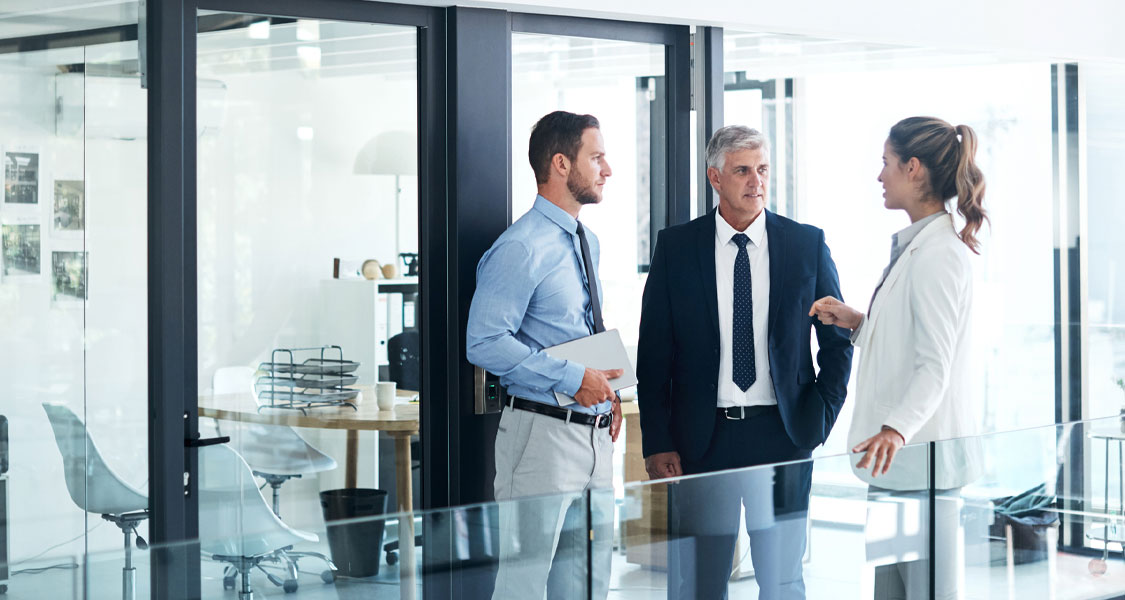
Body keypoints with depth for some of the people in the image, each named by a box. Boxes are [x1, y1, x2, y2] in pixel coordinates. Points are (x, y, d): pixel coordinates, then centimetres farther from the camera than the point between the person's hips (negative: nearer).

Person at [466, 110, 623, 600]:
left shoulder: (586, 241, 15)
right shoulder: (521, 248, -14)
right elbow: (485, 342, -19)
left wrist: (609, 392, 9)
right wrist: (574, 378, -20)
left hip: (594, 432, 9)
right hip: (543, 431, -9)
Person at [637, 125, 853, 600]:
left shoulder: (808, 244, 4)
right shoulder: (675, 247, 2)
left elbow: (838, 342, 11)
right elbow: (653, 352, 3)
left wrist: (819, 420, 1)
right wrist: (657, 444, -3)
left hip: (782, 436, 0)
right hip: (702, 438, 0)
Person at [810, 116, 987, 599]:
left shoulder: (938, 254, -15)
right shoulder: (914, 246, 17)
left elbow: (935, 365, -22)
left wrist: (897, 428, -35)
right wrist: (856, 322, 13)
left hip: (924, 454, -10)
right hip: (897, 455, 10)